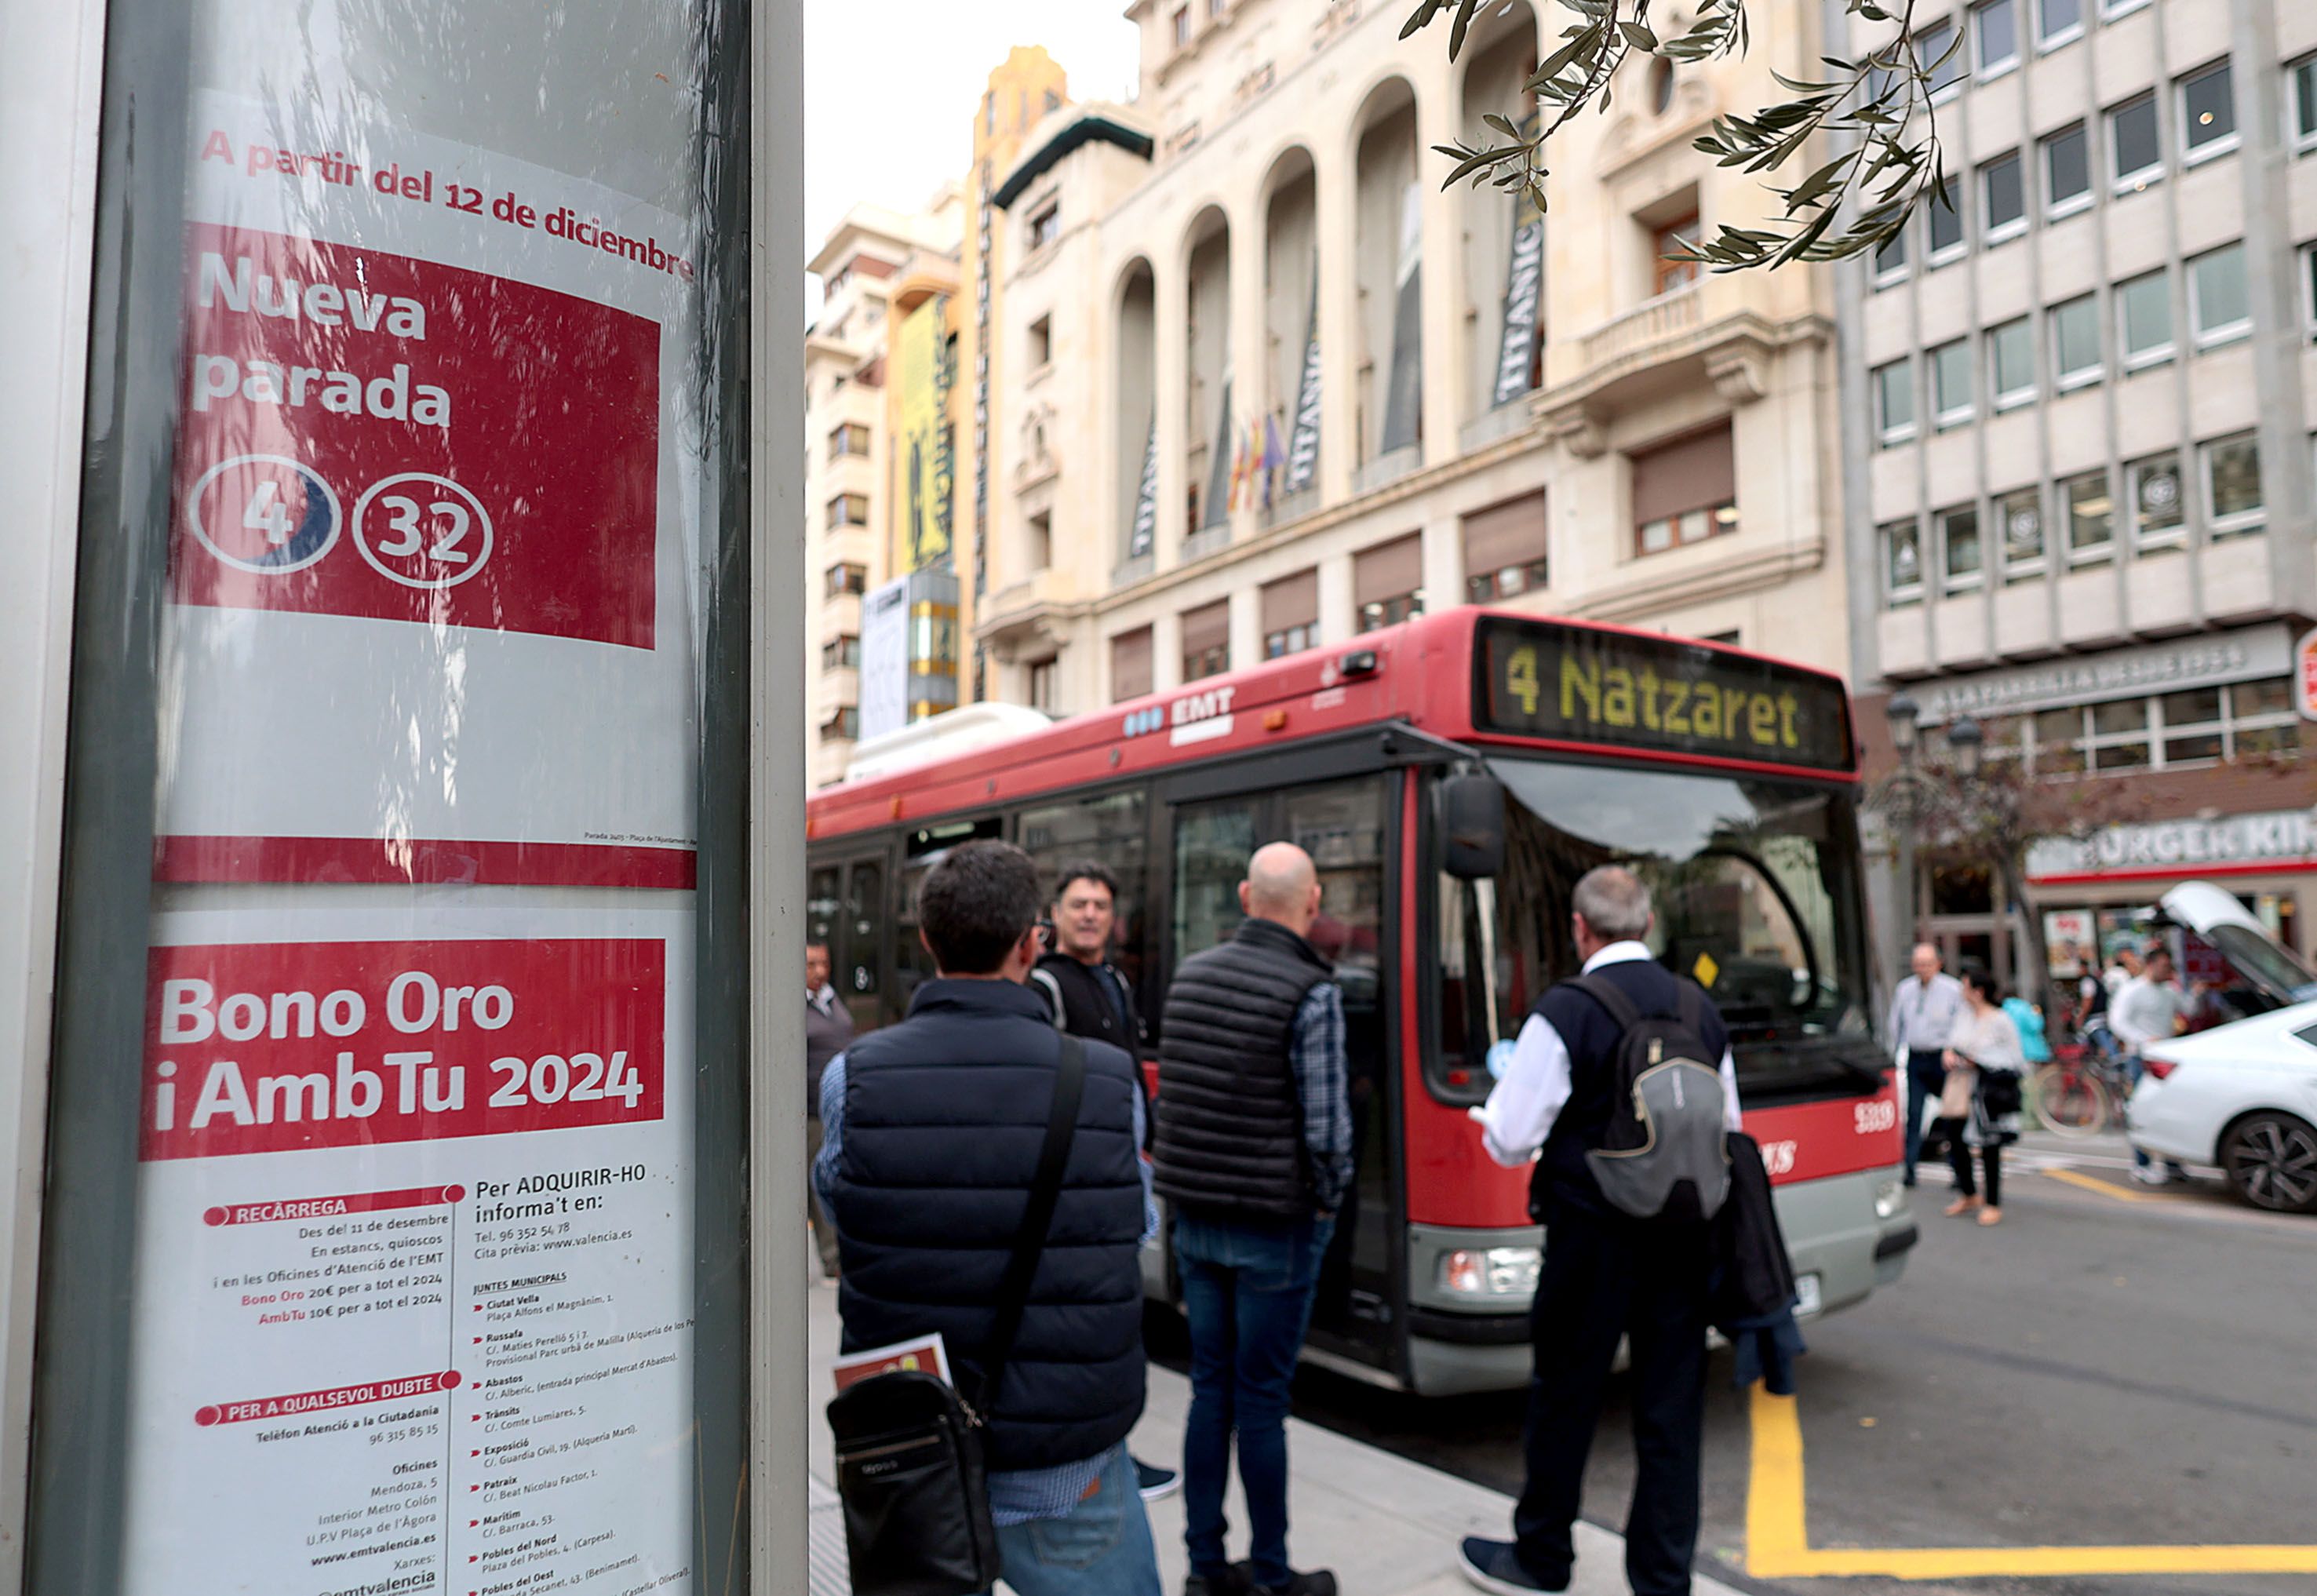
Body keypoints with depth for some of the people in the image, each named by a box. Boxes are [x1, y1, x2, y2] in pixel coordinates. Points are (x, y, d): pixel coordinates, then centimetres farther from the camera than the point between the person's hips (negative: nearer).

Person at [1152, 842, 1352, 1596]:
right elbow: (1325, 1126, -17)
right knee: (1261, 1400, 5)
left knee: (1210, 1388, 15)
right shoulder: (1311, 991, -16)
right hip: (1274, 1228, -5)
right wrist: (1326, 1203, -1)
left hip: (1195, 1218, 6)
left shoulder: (1191, 972, 3)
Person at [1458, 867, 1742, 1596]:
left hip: (1592, 1241, -5)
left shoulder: (1564, 1012, -14)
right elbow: (1726, 1133, 15)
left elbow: (1510, 1142, -13)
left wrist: (1493, 1103, 8)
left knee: (1565, 1399, 11)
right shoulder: (1703, 1011, 4)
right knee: (1672, 1407, 12)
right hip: (1684, 1241, 5)